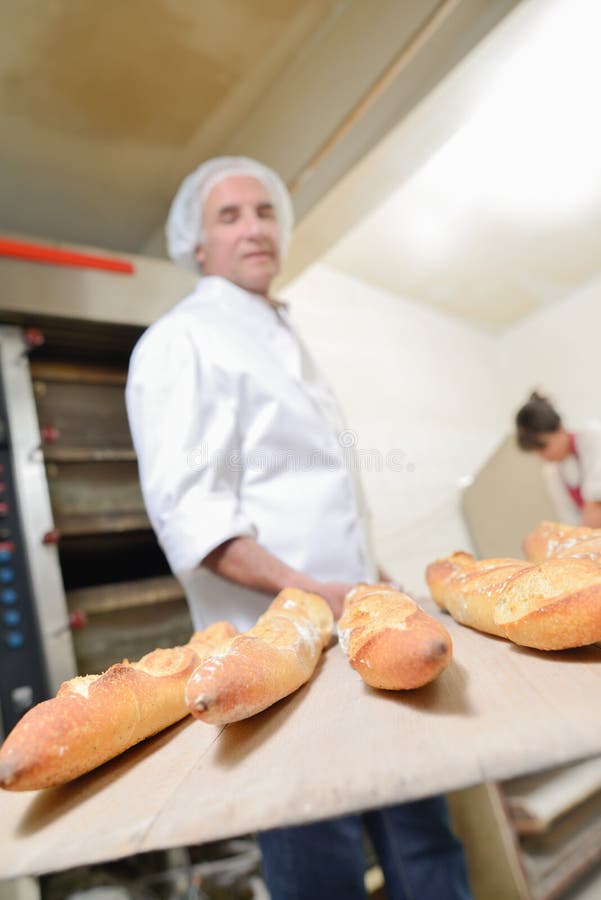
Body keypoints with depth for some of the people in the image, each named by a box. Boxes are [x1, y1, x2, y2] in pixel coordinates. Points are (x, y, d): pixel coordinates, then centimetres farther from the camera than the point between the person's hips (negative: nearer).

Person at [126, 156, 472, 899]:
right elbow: (188, 510, -17)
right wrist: (308, 591, -25)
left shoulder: (281, 339, 18)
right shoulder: (182, 341, -6)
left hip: (354, 622, 8)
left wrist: (373, 585, 16)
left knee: (421, 839, 17)